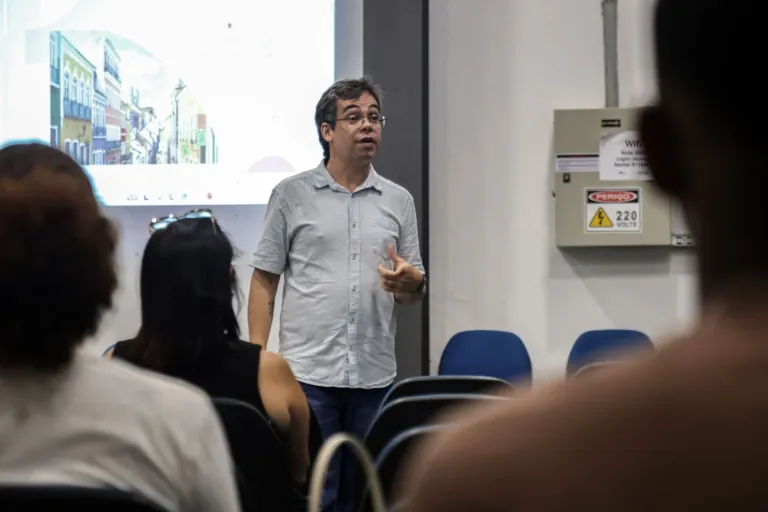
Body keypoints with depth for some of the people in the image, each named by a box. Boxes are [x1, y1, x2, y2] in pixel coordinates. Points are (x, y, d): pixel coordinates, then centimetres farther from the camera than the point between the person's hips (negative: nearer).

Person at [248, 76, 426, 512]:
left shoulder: (399, 201, 11)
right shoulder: (291, 194, 3)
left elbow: (415, 292, 13)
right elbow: (265, 281, 3)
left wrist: (411, 283, -11)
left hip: (375, 377, 3)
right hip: (308, 375, -3)